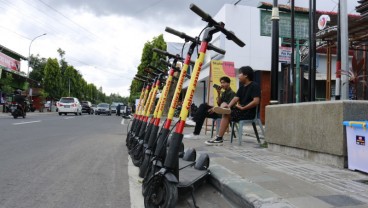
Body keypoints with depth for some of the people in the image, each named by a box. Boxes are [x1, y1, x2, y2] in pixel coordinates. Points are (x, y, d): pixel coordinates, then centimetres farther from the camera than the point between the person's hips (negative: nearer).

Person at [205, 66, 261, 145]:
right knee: (224, 104, 0)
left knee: (226, 115, -19)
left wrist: (243, 108, -20)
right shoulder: (242, 87, 15)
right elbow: (236, 98, 4)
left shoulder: (254, 86, -9)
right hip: (241, 109, 9)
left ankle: (219, 139, -17)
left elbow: (256, 101, -21)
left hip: (249, 112, -9)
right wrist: (228, 106, -14)